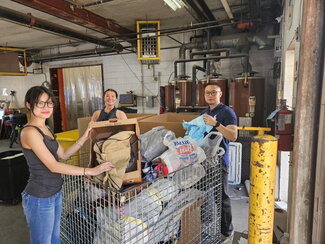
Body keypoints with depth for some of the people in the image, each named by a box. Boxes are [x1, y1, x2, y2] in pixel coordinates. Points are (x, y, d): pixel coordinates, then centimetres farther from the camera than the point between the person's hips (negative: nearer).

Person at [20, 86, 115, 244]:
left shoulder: (45, 129, 8)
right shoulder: (30, 132, -20)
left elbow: (63, 155, 13)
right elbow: (53, 166, -25)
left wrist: (84, 138, 7)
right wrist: (90, 171, -25)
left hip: (55, 192, 8)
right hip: (39, 198, -8)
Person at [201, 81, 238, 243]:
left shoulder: (227, 112, -9)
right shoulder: (204, 113, 14)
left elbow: (233, 136, -21)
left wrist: (216, 124, -30)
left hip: (219, 160, -7)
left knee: (221, 197, 3)